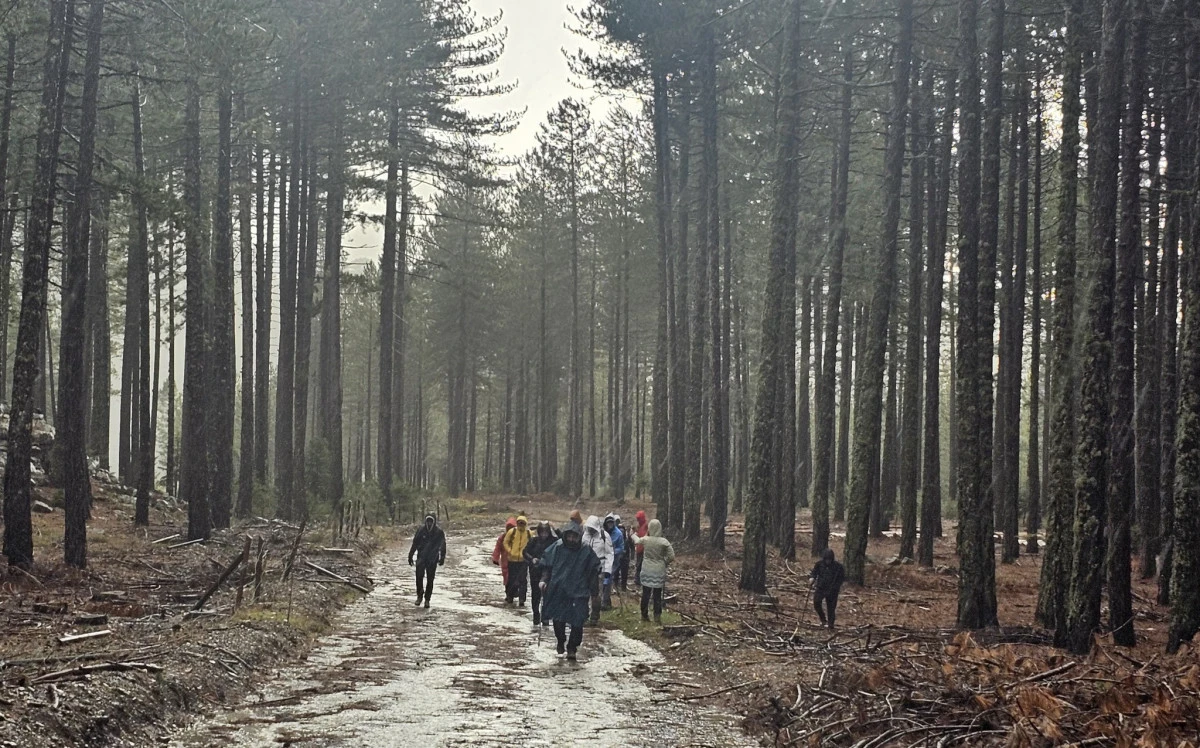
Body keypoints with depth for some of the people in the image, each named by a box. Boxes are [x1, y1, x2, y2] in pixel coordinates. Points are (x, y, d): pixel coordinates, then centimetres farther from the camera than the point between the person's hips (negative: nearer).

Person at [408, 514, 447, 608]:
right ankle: (419, 596, 2)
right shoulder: (421, 530, -2)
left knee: (430, 580, 1)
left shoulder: (439, 532, -4)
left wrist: (442, 558, 1)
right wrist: (410, 556, 8)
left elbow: (442, 546, 5)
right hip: (421, 557, 0)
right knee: (419, 576, -15)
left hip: (432, 560, 0)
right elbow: (415, 543, 7)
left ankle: (427, 599, 11)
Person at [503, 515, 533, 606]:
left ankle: (521, 600, -1)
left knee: (523, 581, -4)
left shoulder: (529, 534, 0)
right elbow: (506, 542, 6)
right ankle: (509, 597, 27)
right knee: (511, 579, 10)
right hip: (512, 560, 0)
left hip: (523, 560, 0)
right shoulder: (511, 532, -3)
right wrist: (509, 551, -6)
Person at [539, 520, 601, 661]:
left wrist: (593, 591, 4)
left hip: (578, 592, -1)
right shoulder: (557, 547, -2)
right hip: (558, 590, 1)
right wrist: (544, 580, -7)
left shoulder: (586, 550, -3)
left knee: (577, 622, -7)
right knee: (558, 620, 6)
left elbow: (594, 571, 4)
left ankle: (572, 647, 11)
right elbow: (546, 565, 7)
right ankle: (561, 642, 33)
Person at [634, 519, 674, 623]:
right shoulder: (664, 542, -12)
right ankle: (657, 616, 6)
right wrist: (665, 563, 9)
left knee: (646, 594, 11)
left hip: (647, 571, 1)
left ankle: (644, 615, 19)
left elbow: (637, 541, 17)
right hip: (659, 571, -1)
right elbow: (671, 557, -11)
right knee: (657, 595, 6)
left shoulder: (645, 540, -7)